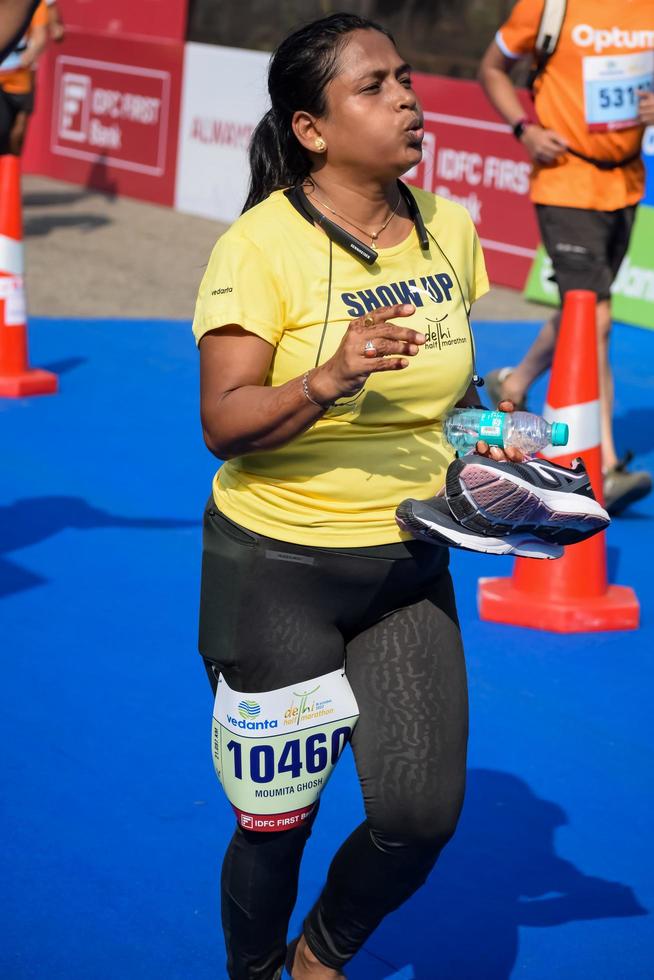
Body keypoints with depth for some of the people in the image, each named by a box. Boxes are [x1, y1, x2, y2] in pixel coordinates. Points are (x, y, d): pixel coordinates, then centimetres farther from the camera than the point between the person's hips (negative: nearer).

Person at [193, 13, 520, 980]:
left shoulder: (449, 228, 2)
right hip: (276, 570, -5)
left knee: (423, 813, -1)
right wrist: (328, 379, -36)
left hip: (408, 568, 5)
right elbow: (223, 425, -21)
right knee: (278, 820, 5)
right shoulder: (260, 245, -15)